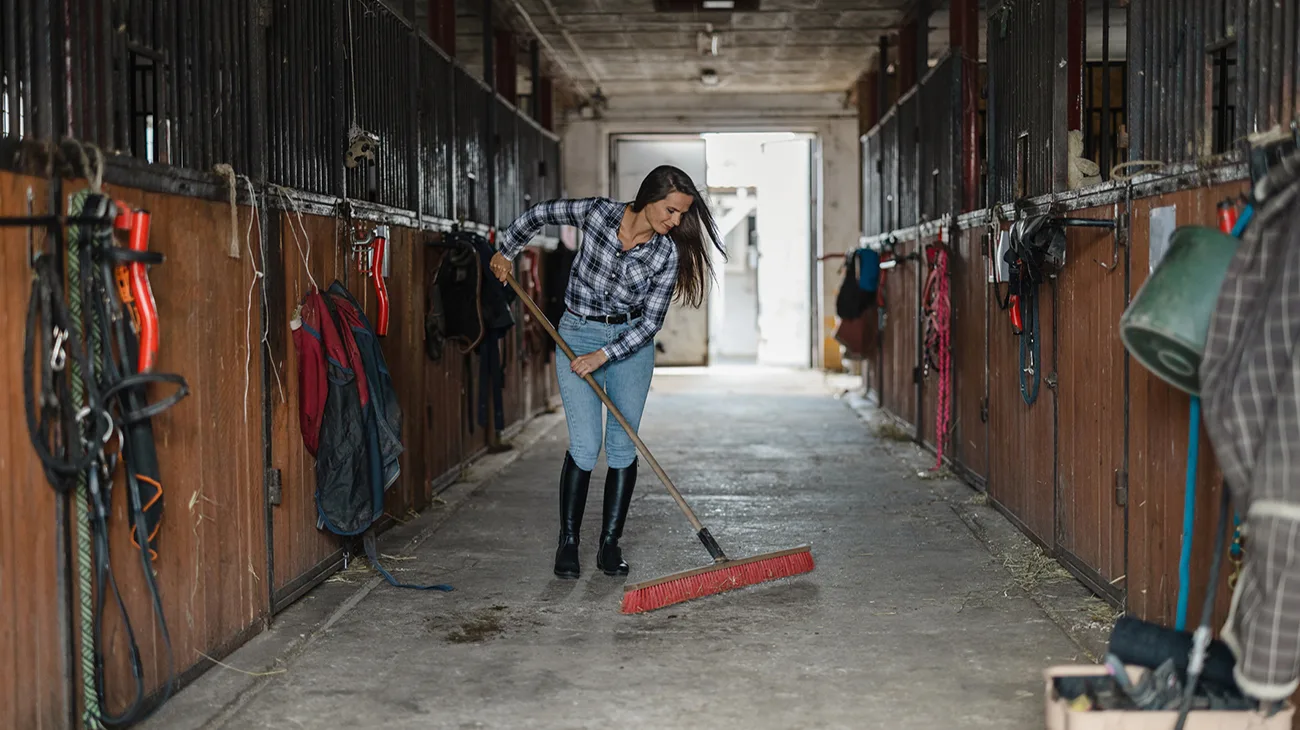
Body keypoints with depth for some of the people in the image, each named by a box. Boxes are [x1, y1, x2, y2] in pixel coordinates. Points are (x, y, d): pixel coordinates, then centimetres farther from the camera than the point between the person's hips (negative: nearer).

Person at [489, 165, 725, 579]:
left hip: (631, 340, 2)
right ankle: (567, 544, 4)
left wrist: (603, 355, -21)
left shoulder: (666, 254, -14)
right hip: (578, 334, -2)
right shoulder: (597, 213, -17)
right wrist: (506, 252, 10)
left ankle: (610, 545, 11)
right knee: (585, 446, -9)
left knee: (623, 445, 1)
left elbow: (651, 321, -12)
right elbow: (541, 213, 1)